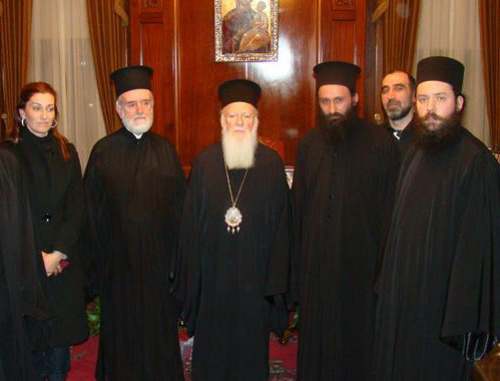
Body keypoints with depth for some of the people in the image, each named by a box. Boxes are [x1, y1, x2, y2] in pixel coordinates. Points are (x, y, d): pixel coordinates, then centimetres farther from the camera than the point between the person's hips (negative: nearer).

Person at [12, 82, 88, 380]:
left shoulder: (66, 152, 6)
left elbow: (77, 208, 2)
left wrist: (58, 253, -7)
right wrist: (36, 255, -10)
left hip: (63, 262, 3)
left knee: (61, 330, 8)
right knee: (32, 332, 4)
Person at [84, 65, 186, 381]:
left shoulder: (166, 151, 2)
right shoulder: (104, 151, -3)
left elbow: (179, 208, 2)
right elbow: (93, 212, -2)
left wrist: (176, 261, -2)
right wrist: (98, 262, -3)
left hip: (159, 260, 1)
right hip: (118, 262, -1)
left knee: (161, 333, 12)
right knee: (122, 335, 12)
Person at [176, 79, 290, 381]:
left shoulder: (271, 163, -1)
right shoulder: (205, 162, 1)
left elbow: (280, 223, 0)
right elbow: (191, 221, 3)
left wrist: (276, 277, -3)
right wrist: (192, 273, -1)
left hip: (254, 272, -1)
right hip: (213, 272, 1)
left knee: (251, 342, 10)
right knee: (212, 343, 11)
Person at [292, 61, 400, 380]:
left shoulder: (380, 143, -8)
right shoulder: (309, 143, 4)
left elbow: (390, 208, -7)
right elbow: (298, 206, 8)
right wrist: (296, 263, 7)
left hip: (360, 261, -3)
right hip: (315, 261, 3)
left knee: (357, 339, 10)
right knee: (316, 337, 14)